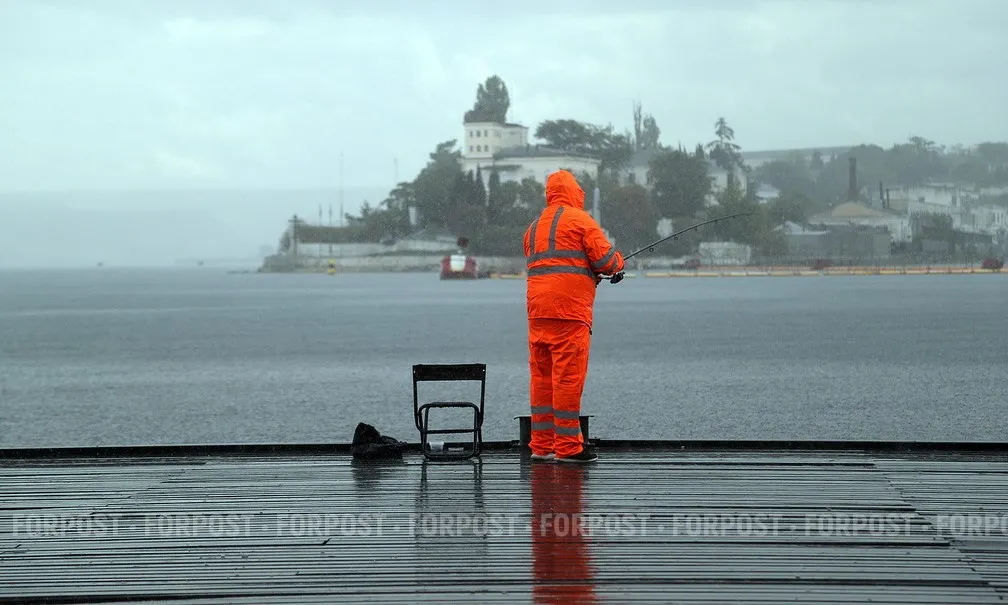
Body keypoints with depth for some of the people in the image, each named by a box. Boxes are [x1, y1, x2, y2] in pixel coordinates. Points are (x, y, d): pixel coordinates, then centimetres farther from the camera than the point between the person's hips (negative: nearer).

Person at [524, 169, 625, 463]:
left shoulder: (534, 226, 19)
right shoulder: (579, 219, -3)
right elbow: (605, 259, -8)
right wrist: (618, 263, 15)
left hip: (537, 309, 7)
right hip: (569, 309, -7)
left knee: (541, 375, 9)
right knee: (568, 375, -6)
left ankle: (541, 444, 13)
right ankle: (568, 446, -5)